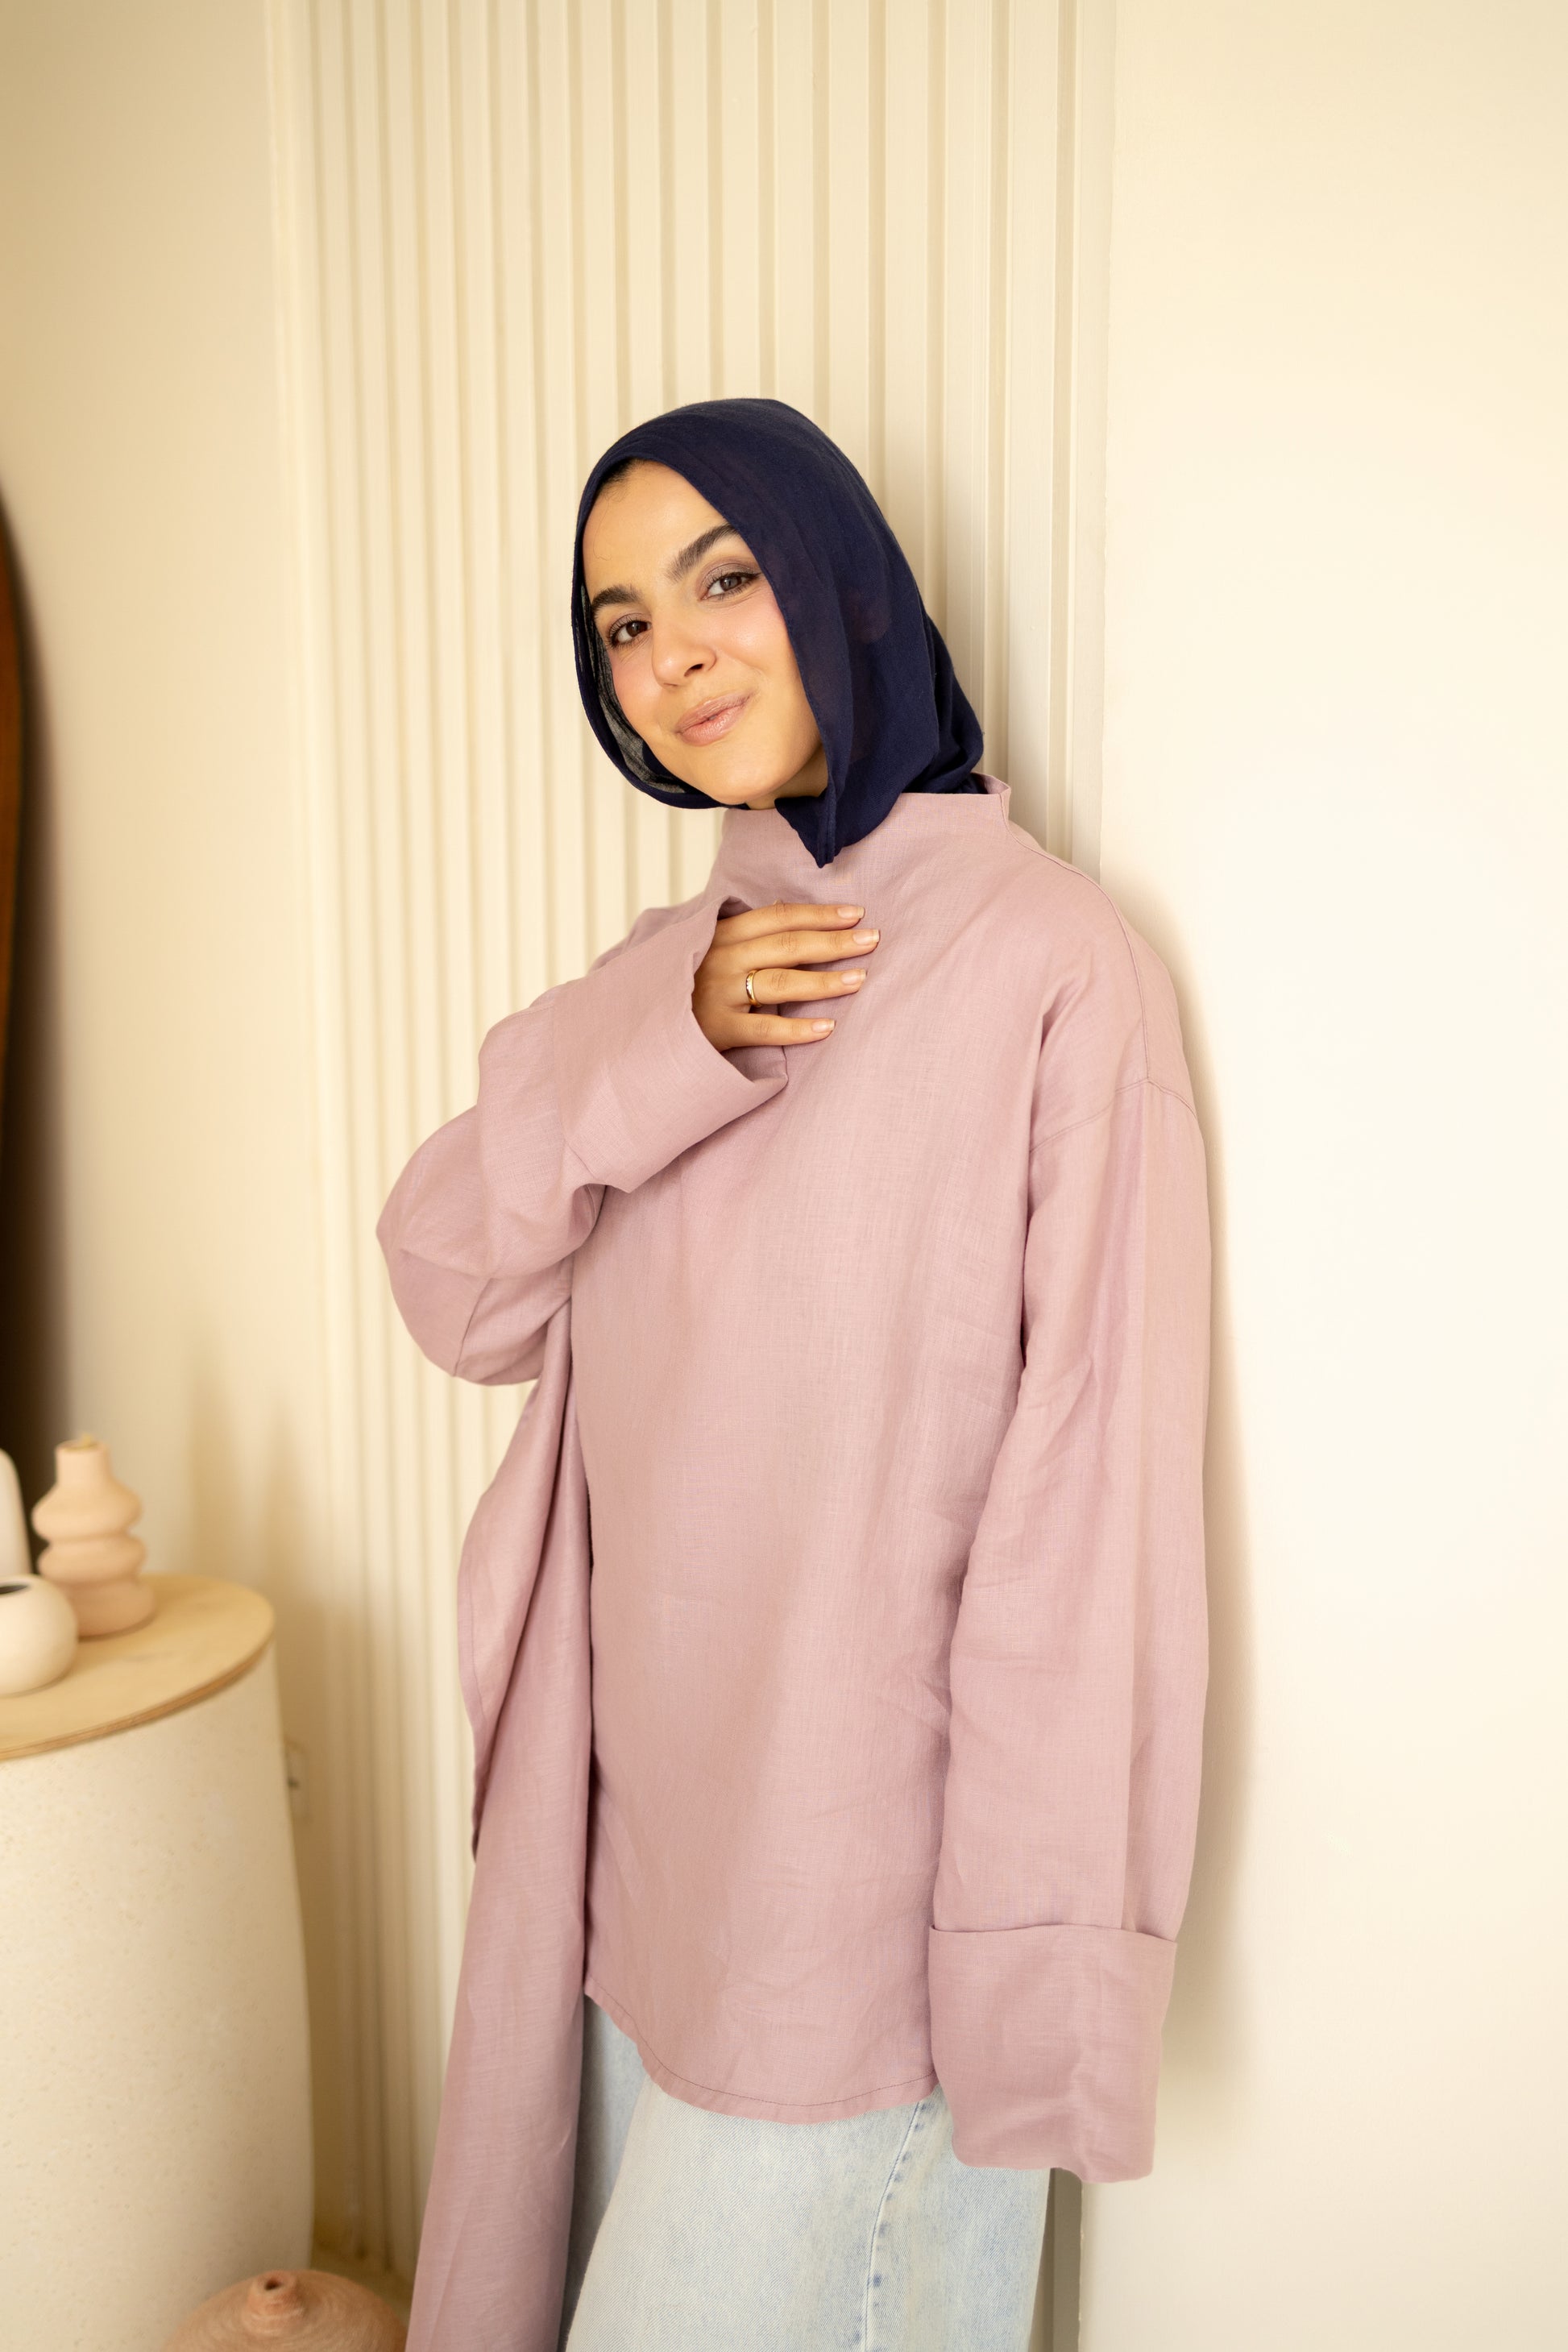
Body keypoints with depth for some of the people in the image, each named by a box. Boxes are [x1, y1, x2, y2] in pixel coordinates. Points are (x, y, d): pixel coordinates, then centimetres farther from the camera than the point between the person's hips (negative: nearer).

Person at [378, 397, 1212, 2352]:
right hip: (649, 1822, 6)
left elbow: (1095, 1494, -18)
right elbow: (458, 1294, 0)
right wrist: (648, 1045, -15)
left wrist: (1043, 1949, -15)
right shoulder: (675, 962, 5)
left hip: (865, 1861, -6)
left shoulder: (1052, 962, -17)